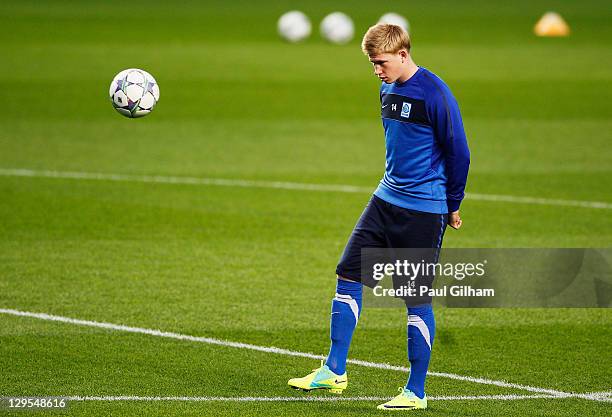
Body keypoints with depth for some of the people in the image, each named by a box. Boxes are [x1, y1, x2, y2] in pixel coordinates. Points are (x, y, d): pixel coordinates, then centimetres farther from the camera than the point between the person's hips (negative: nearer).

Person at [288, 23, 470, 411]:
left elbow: (459, 152, -12)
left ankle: (416, 392, 7)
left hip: (424, 211, -8)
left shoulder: (434, 94, -17)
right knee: (349, 273, 3)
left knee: (417, 298, -2)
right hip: (386, 201, 8)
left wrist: (453, 206, -4)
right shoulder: (388, 90, 8)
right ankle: (335, 371, 9)